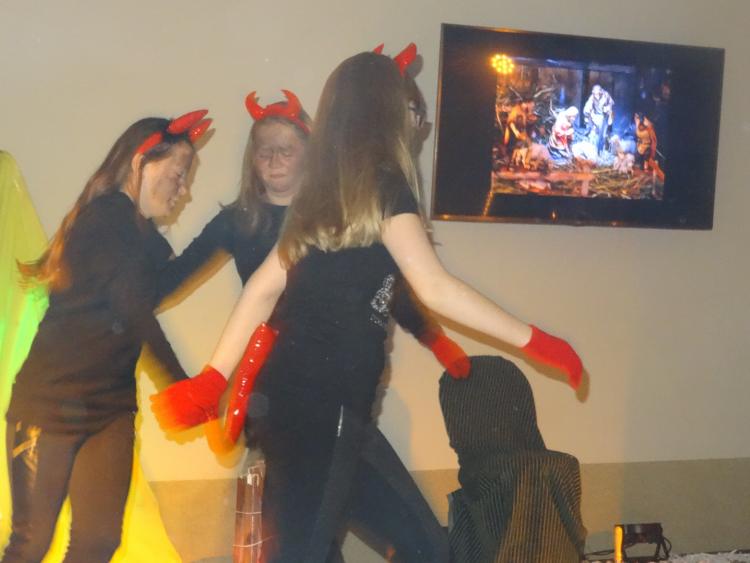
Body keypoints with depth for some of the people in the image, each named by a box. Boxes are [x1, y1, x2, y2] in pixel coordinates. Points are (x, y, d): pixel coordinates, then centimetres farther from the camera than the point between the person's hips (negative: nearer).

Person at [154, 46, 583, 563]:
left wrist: (214, 378, 16)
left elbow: (265, 287, 16)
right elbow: (435, 288, -16)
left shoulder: (327, 191, 17)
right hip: (322, 408, -9)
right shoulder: (383, 185, -7)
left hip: (295, 399, 9)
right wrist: (532, 340, -11)